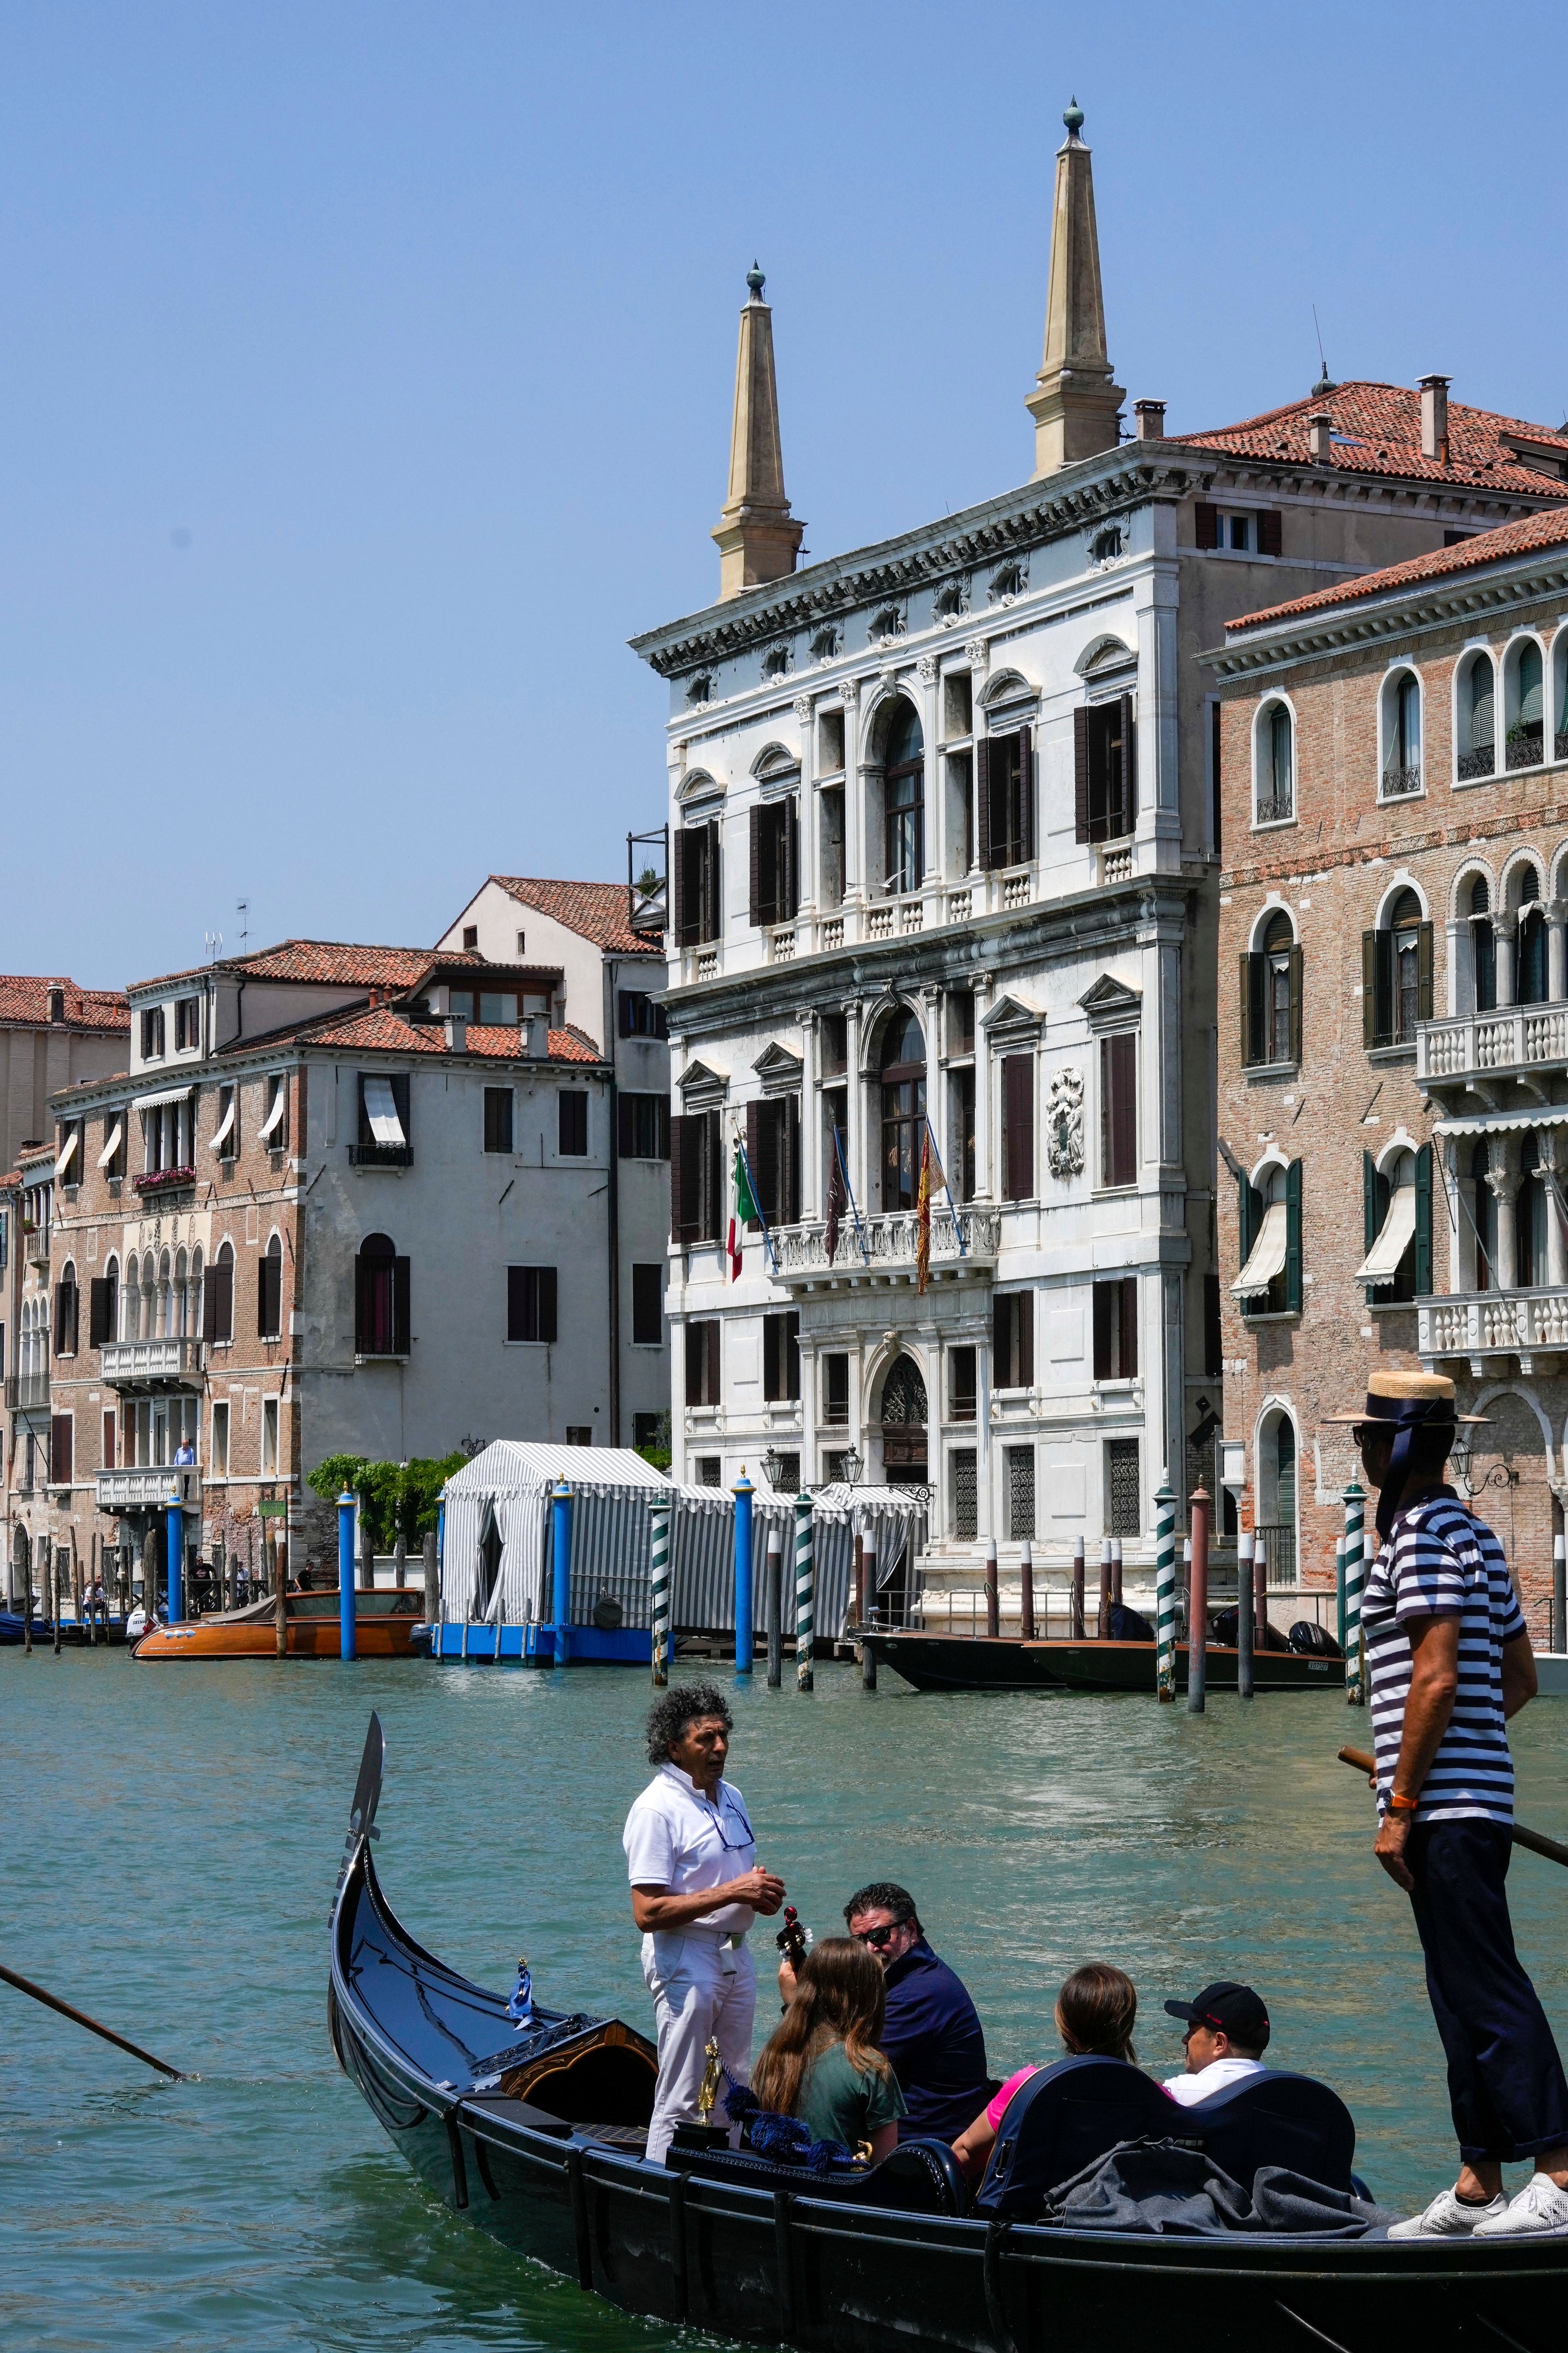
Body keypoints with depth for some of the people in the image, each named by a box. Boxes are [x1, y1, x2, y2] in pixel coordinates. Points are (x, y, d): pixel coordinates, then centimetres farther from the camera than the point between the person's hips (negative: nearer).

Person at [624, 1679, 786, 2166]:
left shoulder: (731, 1797, 12)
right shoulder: (657, 1810, -15)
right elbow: (647, 1913, -21)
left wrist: (762, 1893, 2)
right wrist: (731, 1893, -23)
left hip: (735, 1955, 9)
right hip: (684, 1959, -8)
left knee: (739, 2088, 15)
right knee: (679, 2101, -4)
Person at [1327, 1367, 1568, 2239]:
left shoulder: (1423, 1531, -12)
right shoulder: (1473, 1531, 19)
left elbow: (1435, 1677, -20)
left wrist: (1401, 1806, -18)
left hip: (1446, 1805, -10)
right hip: (1478, 1798, 10)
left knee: (1487, 1991, -11)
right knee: (1466, 1997, 12)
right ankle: (1479, 2189, 16)